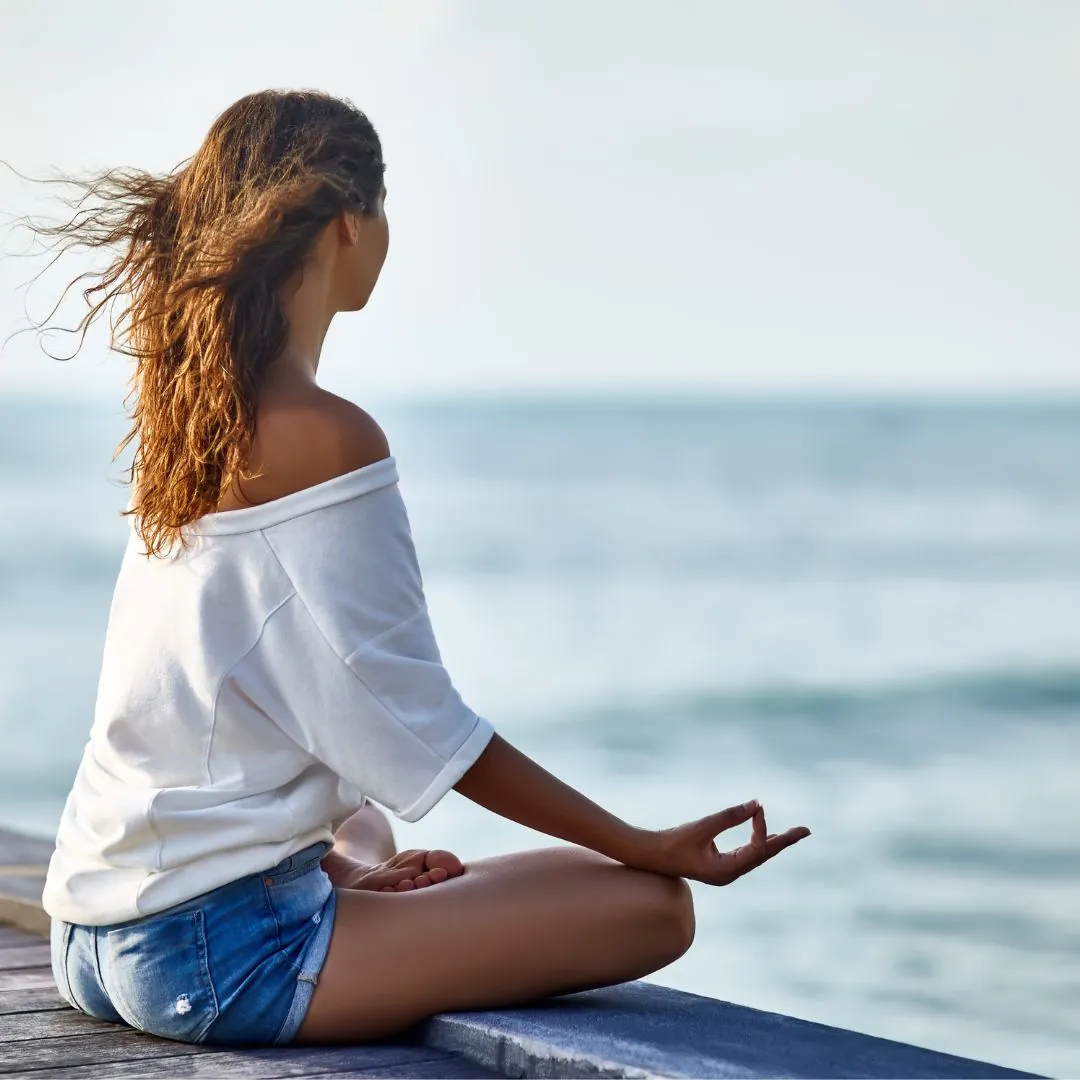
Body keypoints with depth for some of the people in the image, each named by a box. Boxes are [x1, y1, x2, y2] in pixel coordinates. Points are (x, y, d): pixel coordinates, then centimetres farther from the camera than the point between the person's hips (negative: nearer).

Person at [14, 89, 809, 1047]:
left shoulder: (184, 417, 8)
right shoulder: (327, 436, -17)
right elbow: (413, 722, -14)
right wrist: (645, 846, -9)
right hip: (213, 955, -10)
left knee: (365, 826, 43)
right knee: (651, 907, -8)